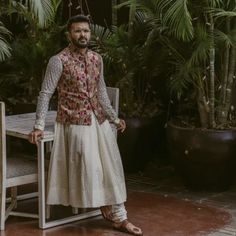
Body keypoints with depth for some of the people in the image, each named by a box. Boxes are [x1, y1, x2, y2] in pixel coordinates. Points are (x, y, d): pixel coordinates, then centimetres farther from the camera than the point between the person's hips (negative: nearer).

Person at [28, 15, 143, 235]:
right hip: (75, 124, -6)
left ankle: (119, 216, 13)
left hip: (99, 121, 6)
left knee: (110, 166, 6)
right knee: (89, 169, -1)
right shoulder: (59, 61, -12)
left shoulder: (97, 59, 7)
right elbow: (45, 94, -12)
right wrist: (39, 126, -19)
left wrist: (114, 118, 20)